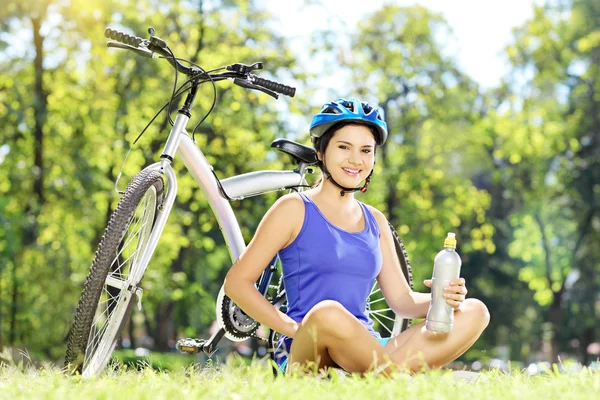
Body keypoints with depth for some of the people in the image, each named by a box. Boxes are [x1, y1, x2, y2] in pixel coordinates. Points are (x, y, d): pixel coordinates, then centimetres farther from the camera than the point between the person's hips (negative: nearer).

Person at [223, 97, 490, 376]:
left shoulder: (375, 221, 19)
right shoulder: (295, 209, 3)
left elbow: (402, 300, 16)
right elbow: (237, 282, -3)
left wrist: (440, 299, -6)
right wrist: (296, 329, -14)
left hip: (366, 352, 6)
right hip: (305, 355, -6)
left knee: (474, 312, -12)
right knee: (327, 312, -40)